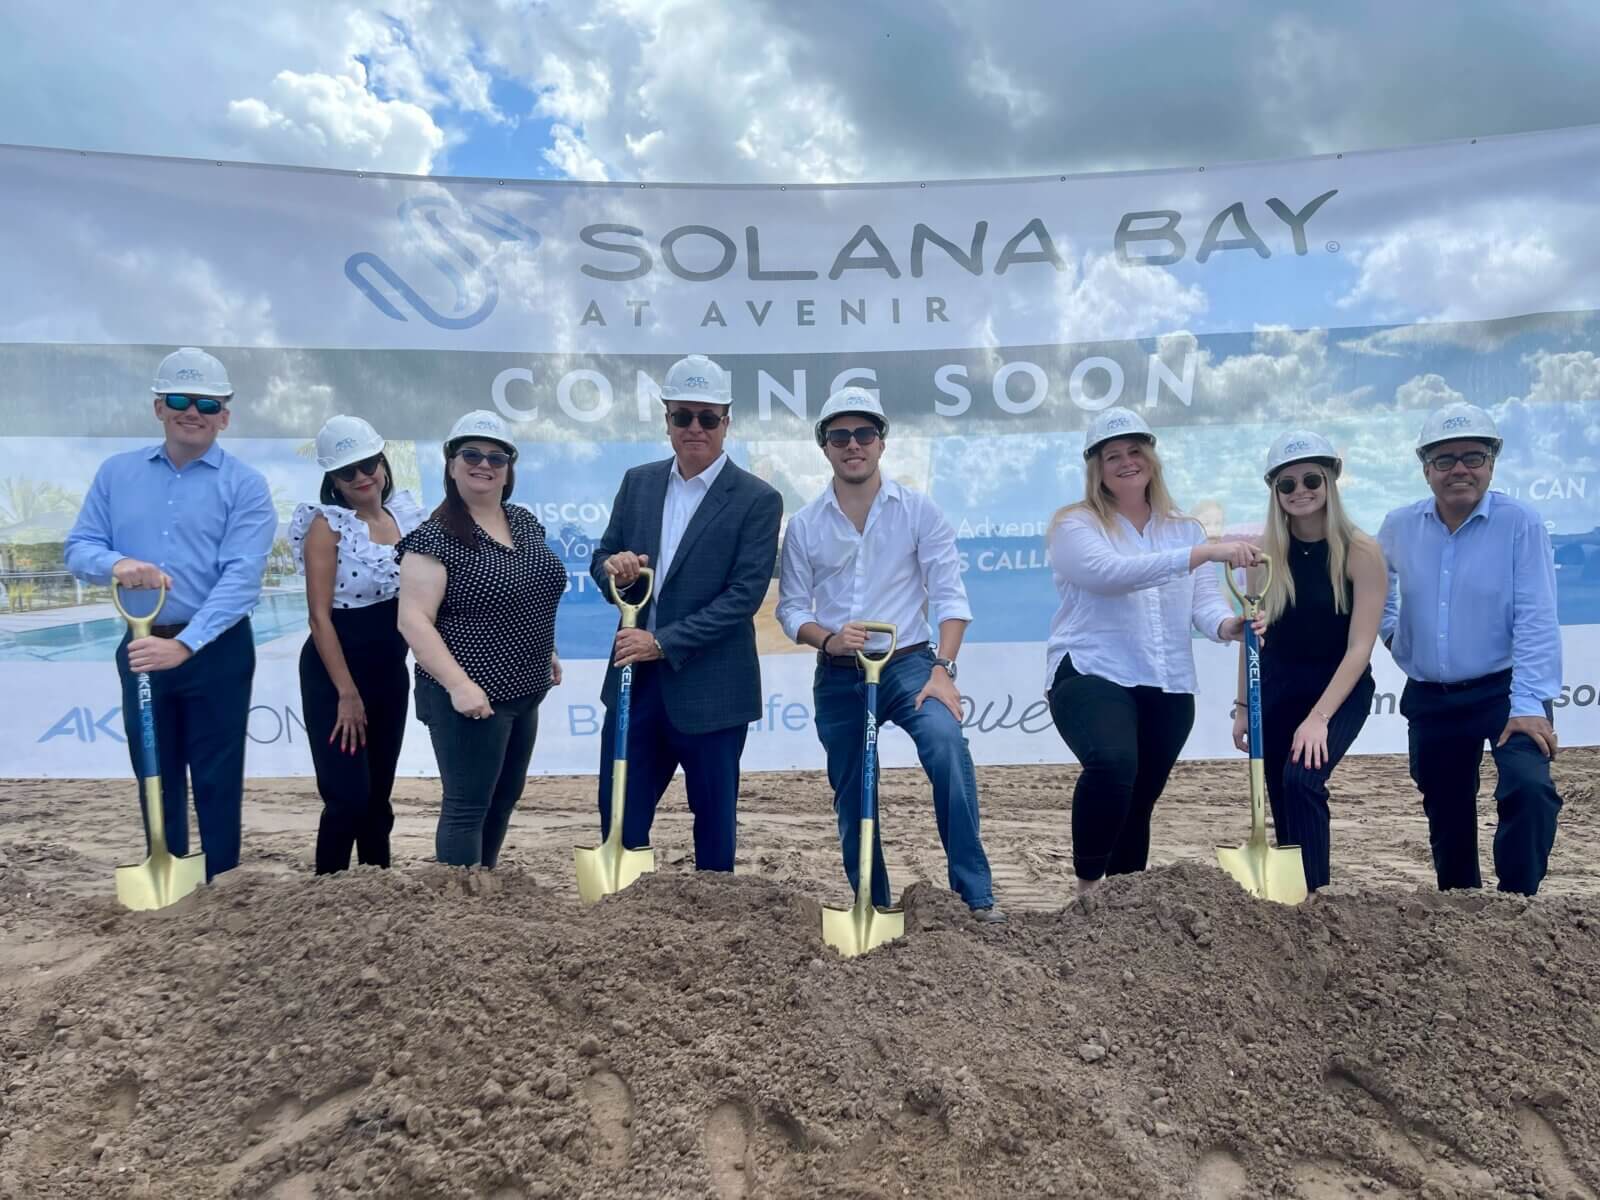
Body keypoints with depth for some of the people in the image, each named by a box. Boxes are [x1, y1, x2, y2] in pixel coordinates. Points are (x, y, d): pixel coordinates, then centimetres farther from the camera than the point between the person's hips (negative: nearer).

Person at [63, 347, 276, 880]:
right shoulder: (116, 473, 6)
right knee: (156, 779, 15)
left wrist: (183, 645, -26)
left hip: (217, 651, -4)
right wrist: (116, 563, -21)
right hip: (141, 648, 4)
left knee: (217, 782, 5)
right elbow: (78, 548, 3)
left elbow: (241, 577, -17)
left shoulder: (245, 485, -7)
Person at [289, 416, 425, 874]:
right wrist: (347, 692, -17)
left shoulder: (406, 512, 4)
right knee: (348, 795, -6)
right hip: (335, 668, -5)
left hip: (391, 667, 5)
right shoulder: (327, 524, -11)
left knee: (379, 793, 14)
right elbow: (320, 615, -15)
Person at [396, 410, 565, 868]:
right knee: (467, 807, 1)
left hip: (522, 691, 8)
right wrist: (458, 684, -26)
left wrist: (546, 652, 17)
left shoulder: (525, 523, 8)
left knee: (504, 799, 19)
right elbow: (413, 620, -20)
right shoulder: (435, 537, -15)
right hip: (472, 697, -8)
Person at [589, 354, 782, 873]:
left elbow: (744, 595, -15)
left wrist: (663, 643, -18)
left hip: (710, 689, -4)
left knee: (714, 820, 11)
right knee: (619, 814, 11)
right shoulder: (638, 482, 7)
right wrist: (615, 571, -13)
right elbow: (603, 558, 12)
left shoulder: (757, 499, -8)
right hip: (635, 680, 5)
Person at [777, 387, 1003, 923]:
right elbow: (790, 607, 5)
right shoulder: (804, 525, 3)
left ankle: (975, 893, -22)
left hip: (908, 663, -2)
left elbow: (949, 595, -6)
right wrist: (828, 639, -15)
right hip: (838, 677, 3)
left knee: (947, 745, -30)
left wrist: (943, 669, -17)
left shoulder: (919, 510, -3)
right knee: (852, 799, 10)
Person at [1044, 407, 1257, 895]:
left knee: (1138, 805, 10)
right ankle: (1087, 887, -15)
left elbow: (1204, 601, 5)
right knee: (1112, 762, -31)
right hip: (1091, 674, -5)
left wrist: (1227, 625, -19)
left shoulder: (1185, 529, 15)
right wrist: (1202, 553, -28)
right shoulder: (1075, 525, -1)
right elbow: (1112, 572, -21)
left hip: (1168, 688, 5)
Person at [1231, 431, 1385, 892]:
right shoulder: (1264, 552, -4)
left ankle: (1313, 892, -13)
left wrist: (1318, 718, -24)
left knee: (1302, 779, -23)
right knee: (1282, 801, 8)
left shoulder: (1361, 552, -14)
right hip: (1276, 690, 4)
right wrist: (1243, 706, 4)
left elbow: (1359, 648, -18)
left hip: (1339, 690, -4)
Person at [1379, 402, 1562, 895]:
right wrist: (1388, 628, 11)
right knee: (1446, 817, 14)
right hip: (1429, 700, 4)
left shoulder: (1520, 524, -11)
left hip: (1503, 690, -4)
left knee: (1528, 787, -27)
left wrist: (1529, 704, -22)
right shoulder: (1400, 526, 0)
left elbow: (1535, 619, -16)